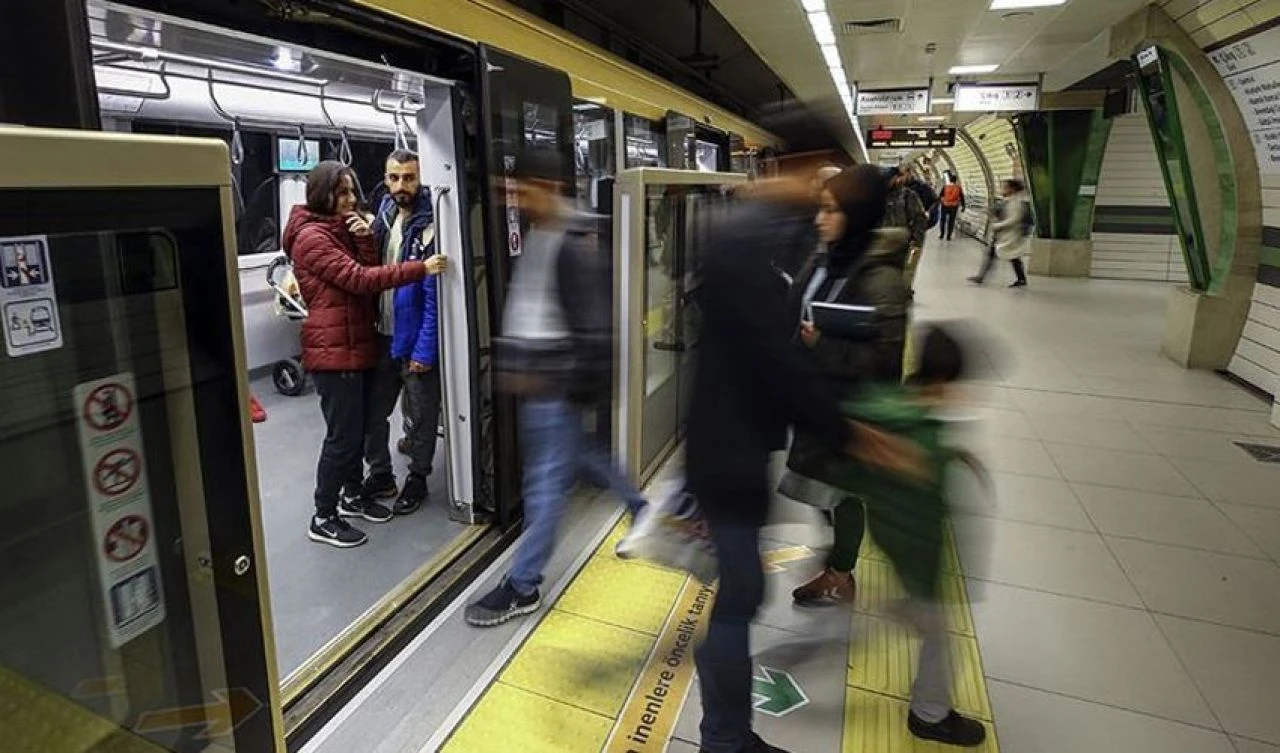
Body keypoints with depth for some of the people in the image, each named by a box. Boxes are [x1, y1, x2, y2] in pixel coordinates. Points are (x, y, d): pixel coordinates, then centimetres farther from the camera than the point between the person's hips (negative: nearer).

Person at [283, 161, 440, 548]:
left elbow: (368, 269, 7)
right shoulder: (311, 237, -14)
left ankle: (352, 496, 33)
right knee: (342, 436, -4)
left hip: (357, 345, 9)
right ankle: (323, 519, 10)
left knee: (357, 428, 17)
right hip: (333, 350, -9)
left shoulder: (340, 229, 16)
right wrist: (419, 269, -27)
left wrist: (365, 238, -10)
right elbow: (359, 279, -23)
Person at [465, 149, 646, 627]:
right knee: (578, 452, 22)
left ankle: (523, 587, 12)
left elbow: (592, 323, -20)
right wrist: (511, 362, 15)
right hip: (534, 374, 10)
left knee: (547, 478, 0)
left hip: (556, 379, -10)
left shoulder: (575, 245, -17)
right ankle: (642, 511, 43)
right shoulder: (534, 237, 12)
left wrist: (586, 384, -20)